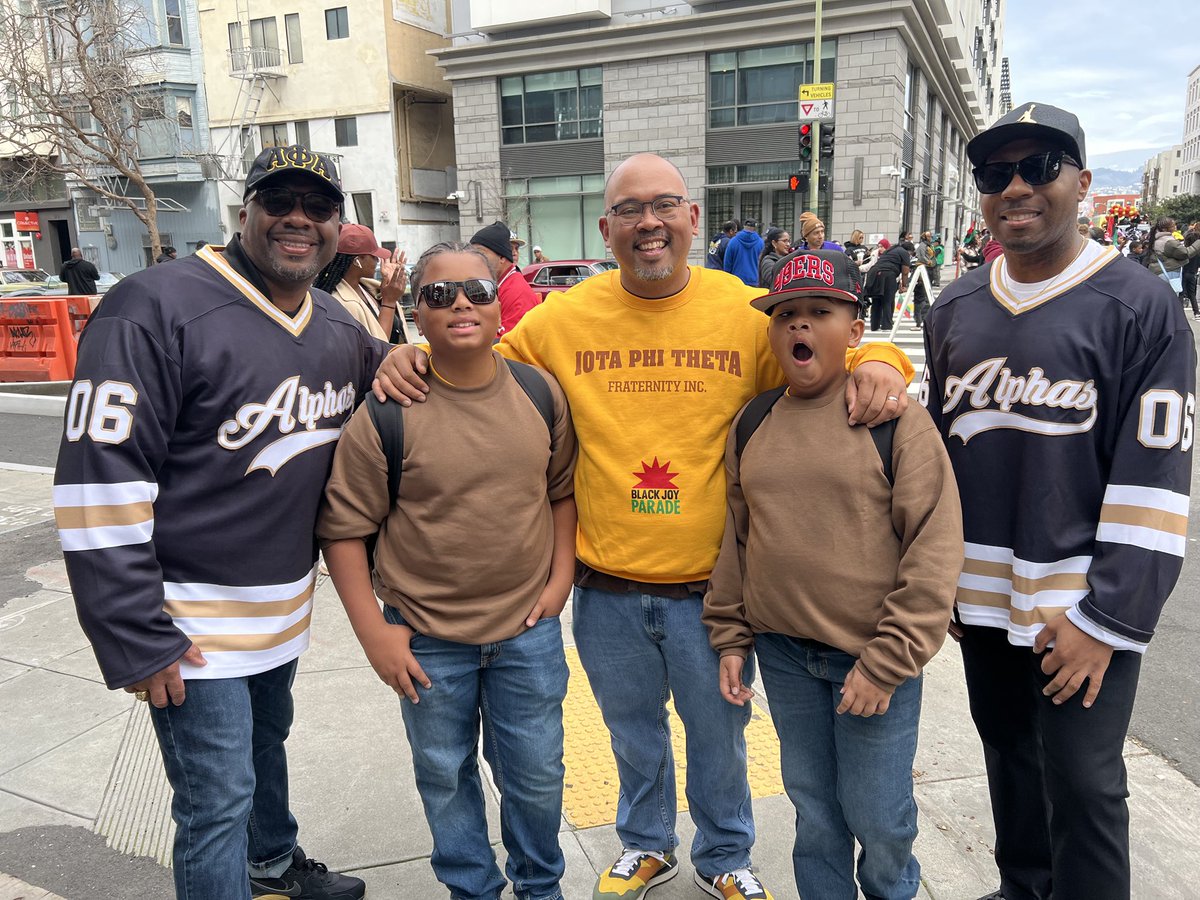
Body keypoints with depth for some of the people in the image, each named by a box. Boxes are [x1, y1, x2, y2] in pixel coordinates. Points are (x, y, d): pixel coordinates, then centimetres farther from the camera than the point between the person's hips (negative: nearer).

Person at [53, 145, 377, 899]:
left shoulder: (340, 326, 3)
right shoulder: (156, 309, -19)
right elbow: (99, 482, -21)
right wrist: (136, 641, -19)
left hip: (287, 607, 7)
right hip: (194, 624, -7)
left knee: (267, 741, 27)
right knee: (219, 800, 2)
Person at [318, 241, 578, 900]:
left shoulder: (542, 393, -5)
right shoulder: (387, 413, -14)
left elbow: (563, 489, 7)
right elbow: (343, 527, -9)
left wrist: (560, 577, 0)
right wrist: (373, 631, -10)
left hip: (528, 629, 2)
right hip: (425, 637, -1)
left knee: (536, 774, 19)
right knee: (444, 776, 19)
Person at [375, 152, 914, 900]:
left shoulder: (749, 313, -7)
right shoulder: (563, 318, -4)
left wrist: (876, 362, -19)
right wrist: (417, 357, -9)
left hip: (711, 586, -1)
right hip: (607, 590, 2)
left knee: (718, 733, 20)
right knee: (633, 729, 24)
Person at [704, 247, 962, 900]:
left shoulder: (897, 420, -10)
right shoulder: (751, 424, 2)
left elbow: (935, 547, -12)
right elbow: (734, 535, 10)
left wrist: (887, 661, -14)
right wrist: (730, 637, 9)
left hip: (874, 656, -3)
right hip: (783, 653, 4)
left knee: (877, 817, 10)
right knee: (812, 805, 19)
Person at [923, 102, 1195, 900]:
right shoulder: (957, 309, 6)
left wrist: (1107, 620, -14)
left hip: (1082, 606, -4)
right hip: (982, 596, 5)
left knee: (1081, 783, 3)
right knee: (1009, 753, 19)